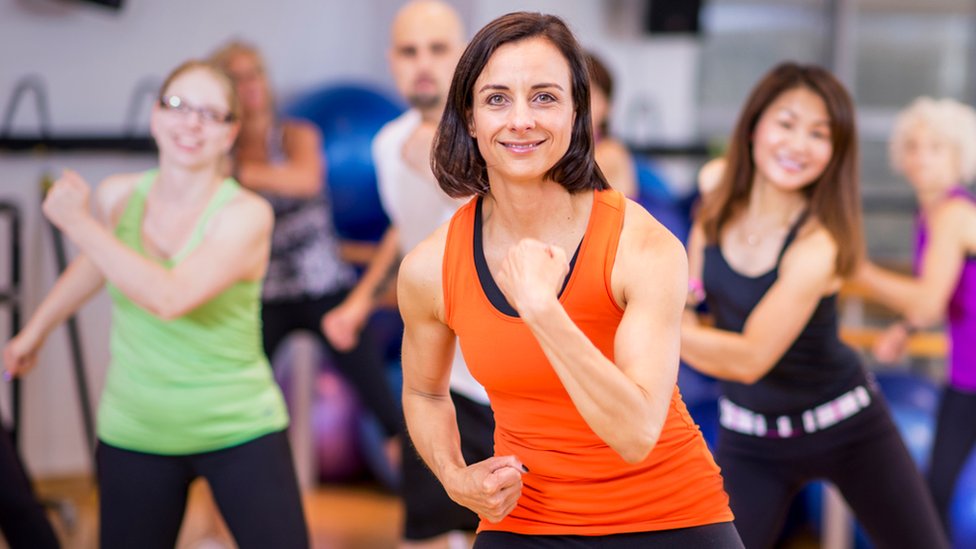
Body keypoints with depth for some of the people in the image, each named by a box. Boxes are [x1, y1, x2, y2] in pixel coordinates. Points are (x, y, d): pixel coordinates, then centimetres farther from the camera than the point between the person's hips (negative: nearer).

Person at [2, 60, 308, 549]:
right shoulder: (118, 196, -1)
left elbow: (170, 297, -30)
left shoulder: (245, 215, -15)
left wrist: (77, 222, -22)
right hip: (135, 435, 4)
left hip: (241, 434, -3)